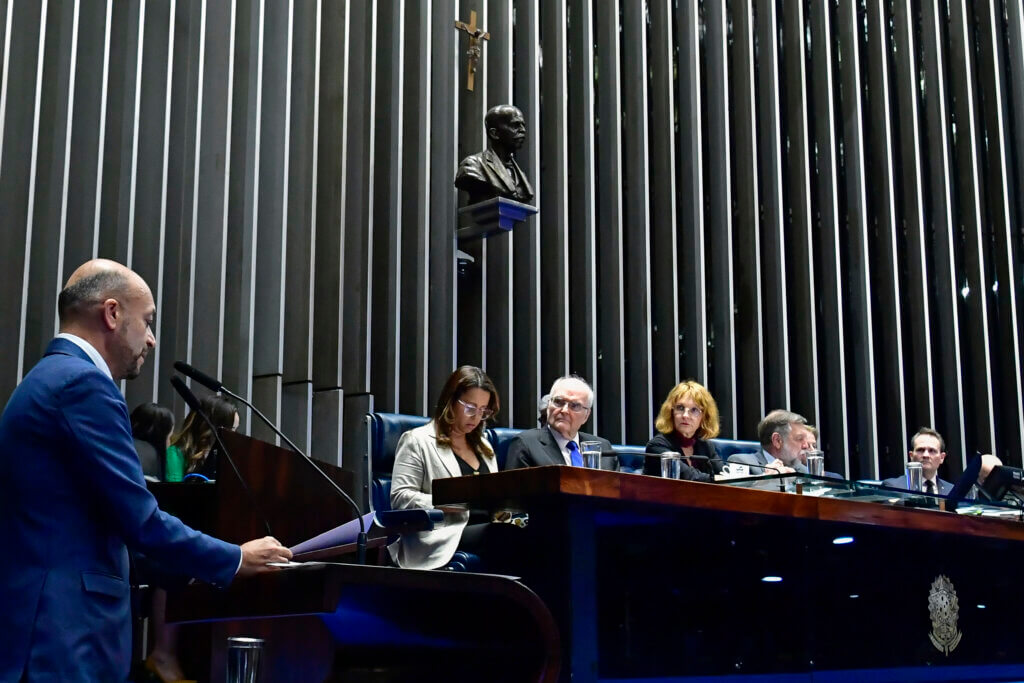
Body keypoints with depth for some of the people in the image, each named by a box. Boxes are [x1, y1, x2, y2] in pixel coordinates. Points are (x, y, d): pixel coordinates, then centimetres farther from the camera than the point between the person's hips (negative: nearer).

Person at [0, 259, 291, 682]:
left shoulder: (49, 379, 18)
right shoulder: (84, 383, -13)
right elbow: (141, 521, -16)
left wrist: (193, 572, 22)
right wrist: (236, 561, -3)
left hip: (43, 621, 10)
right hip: (67, 631, -10)